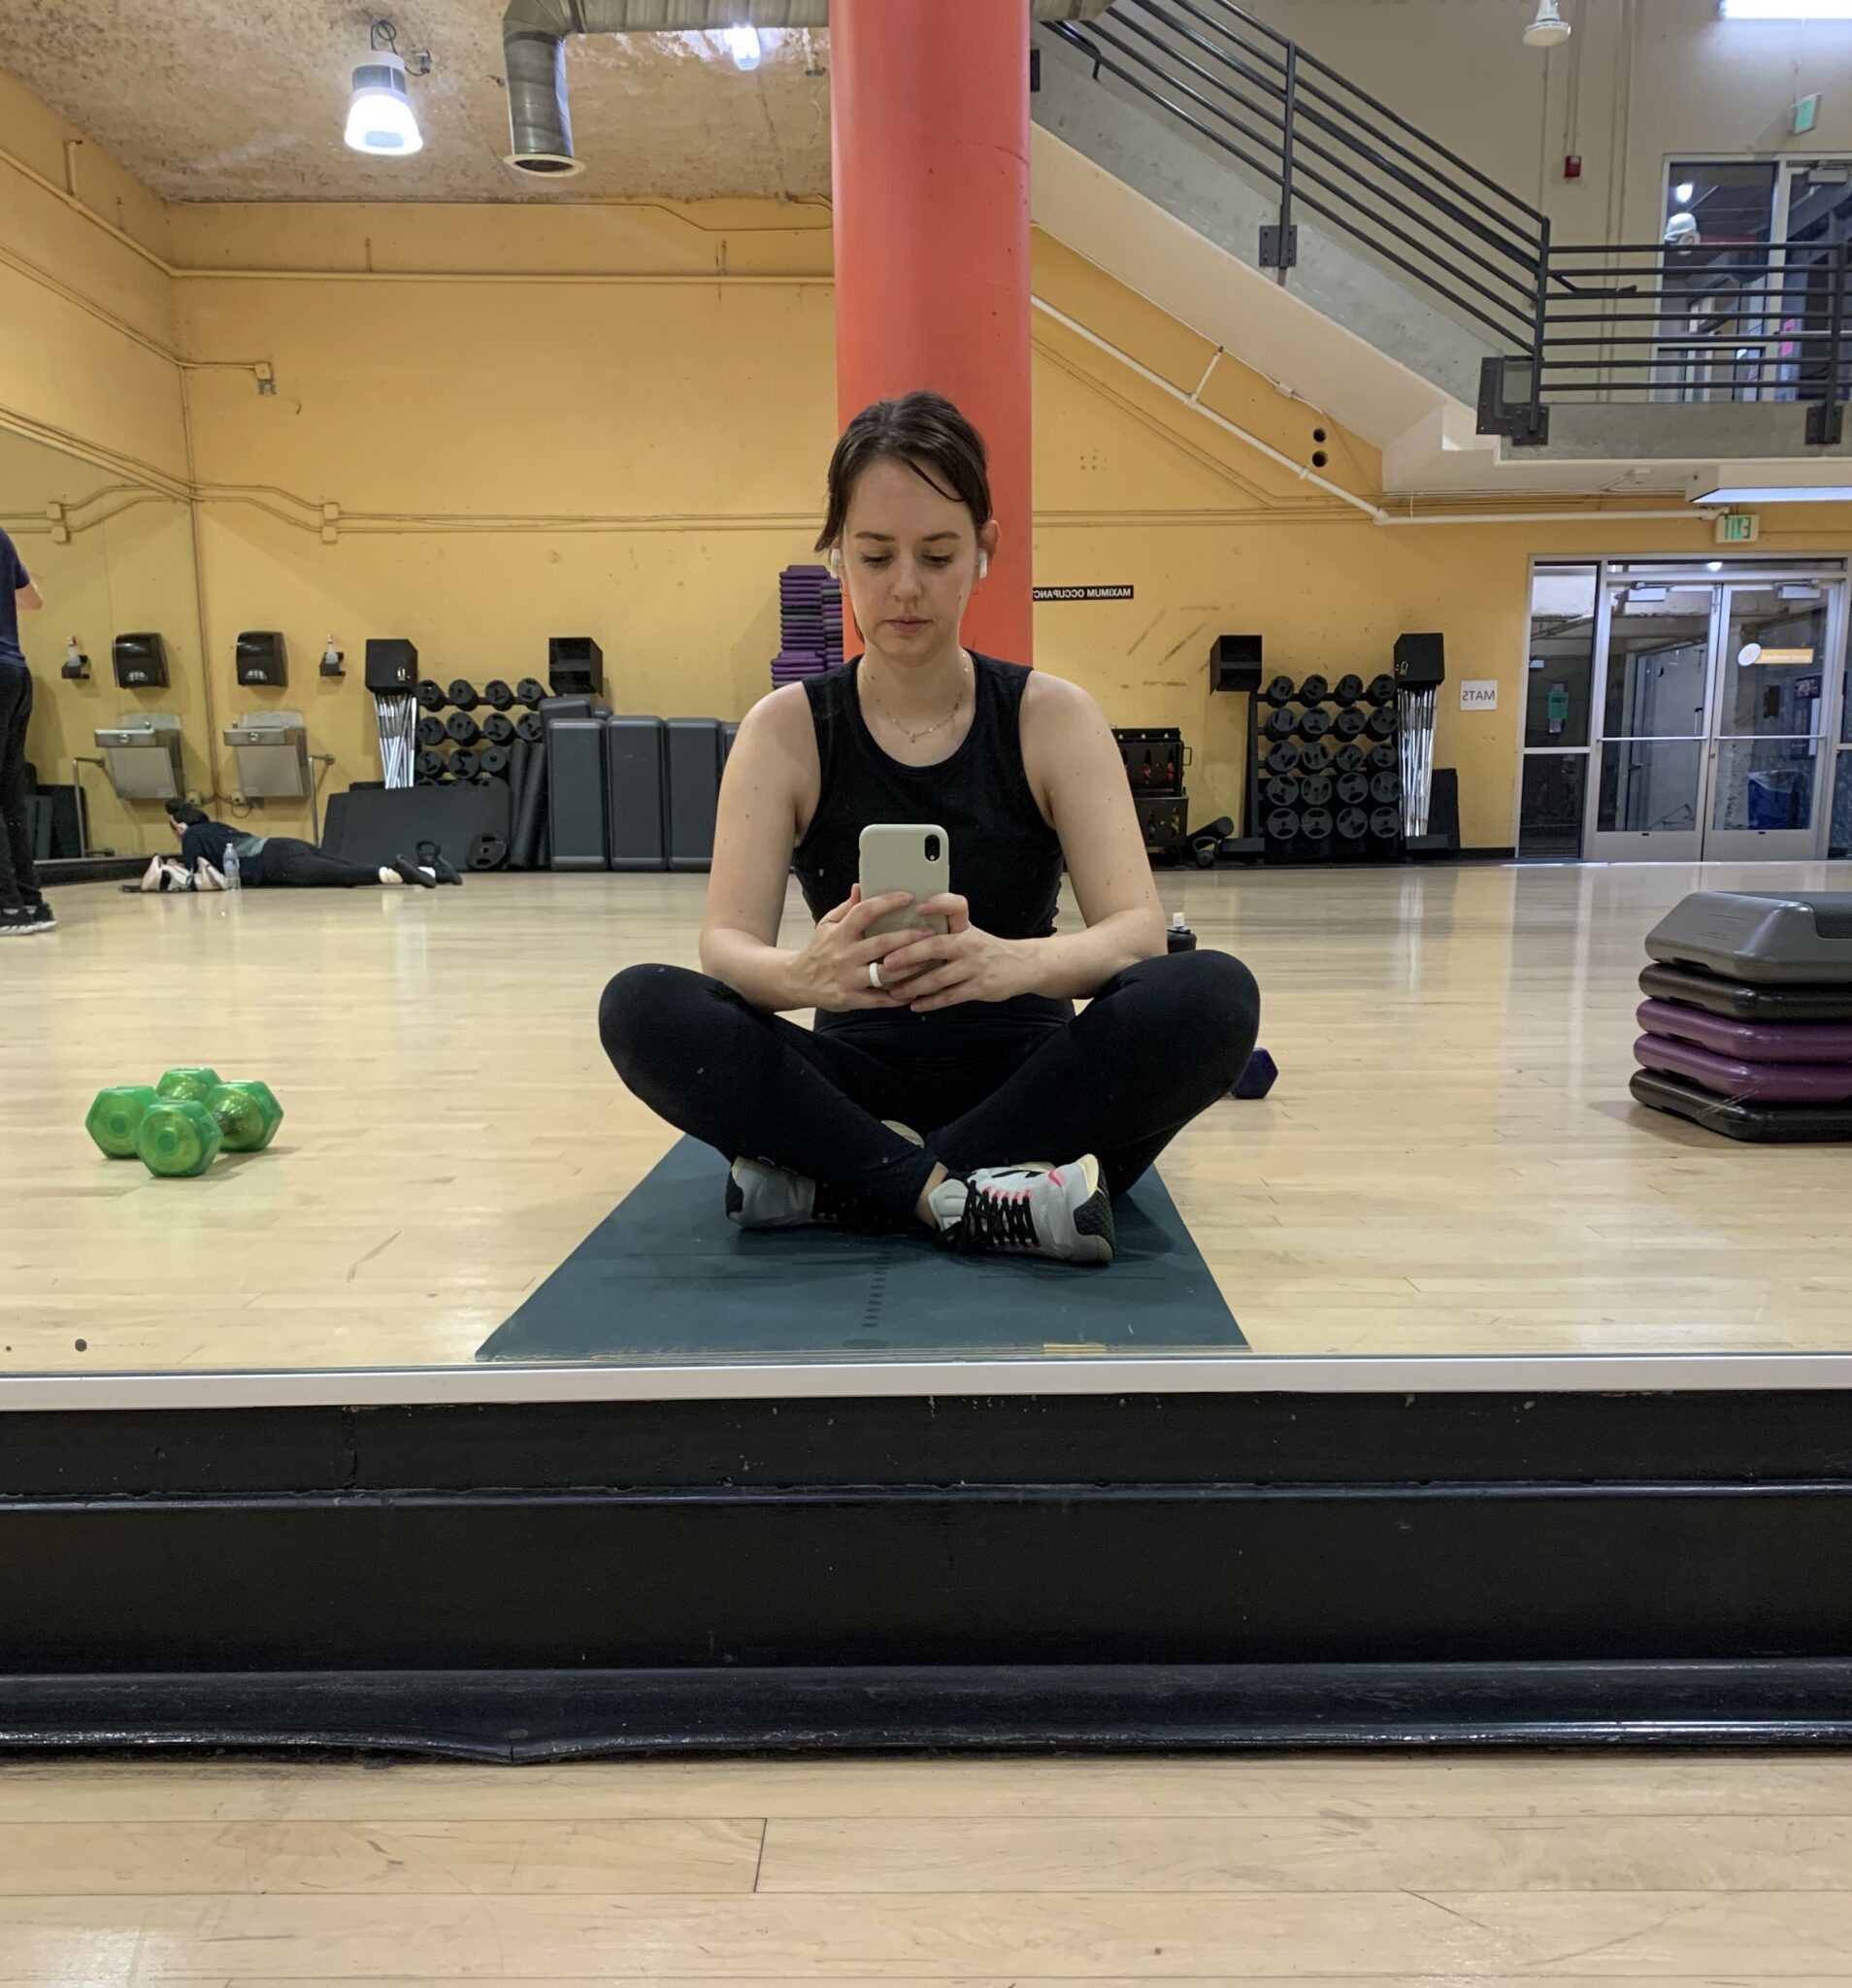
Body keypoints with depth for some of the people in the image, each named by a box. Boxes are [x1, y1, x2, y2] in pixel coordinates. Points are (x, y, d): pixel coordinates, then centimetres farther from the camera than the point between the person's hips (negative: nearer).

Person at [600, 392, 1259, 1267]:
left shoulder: (1052, 717, -4)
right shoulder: (787, 728, -3)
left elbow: (1138, 927, -16)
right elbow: (727, 940, -14)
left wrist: (1015, 962, -39)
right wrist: (804, 972, -39)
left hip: (1023, 1081, 1)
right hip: (860, 1082, 0)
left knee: (1213, 996, -29)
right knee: (642, 1009, -25)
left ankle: (841, 1184, -25)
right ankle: (958, 1192, -27)